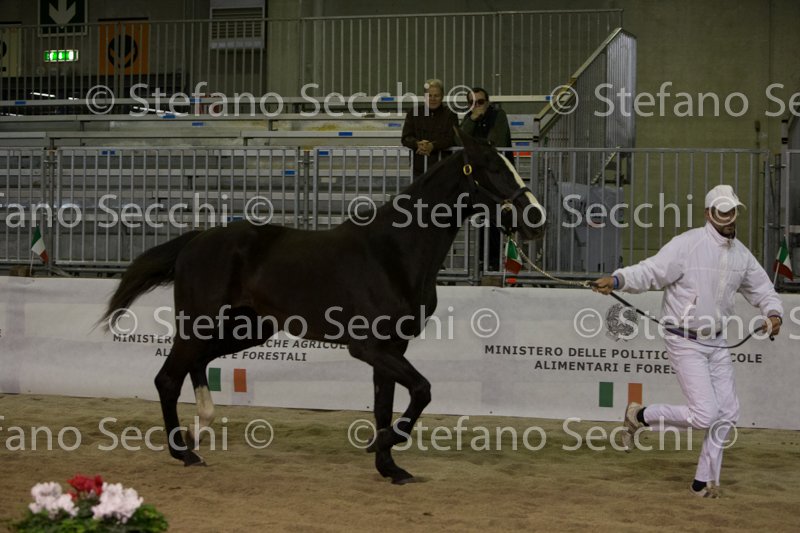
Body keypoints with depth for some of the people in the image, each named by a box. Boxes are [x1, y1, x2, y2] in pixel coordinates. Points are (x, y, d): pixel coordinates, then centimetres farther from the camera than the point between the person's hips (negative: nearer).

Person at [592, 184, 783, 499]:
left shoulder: (741, 255, 5)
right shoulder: (688, 245, -17)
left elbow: (762, 290, 17)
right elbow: (650, 271, -23)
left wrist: (773, 313, -3)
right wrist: (617, 279, -41)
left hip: (716, 343, 8)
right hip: (685, 343, -7)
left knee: (727, 411, 8)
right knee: (704, 415, -14)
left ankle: (704, 481, 21)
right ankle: (641, 416, 10)